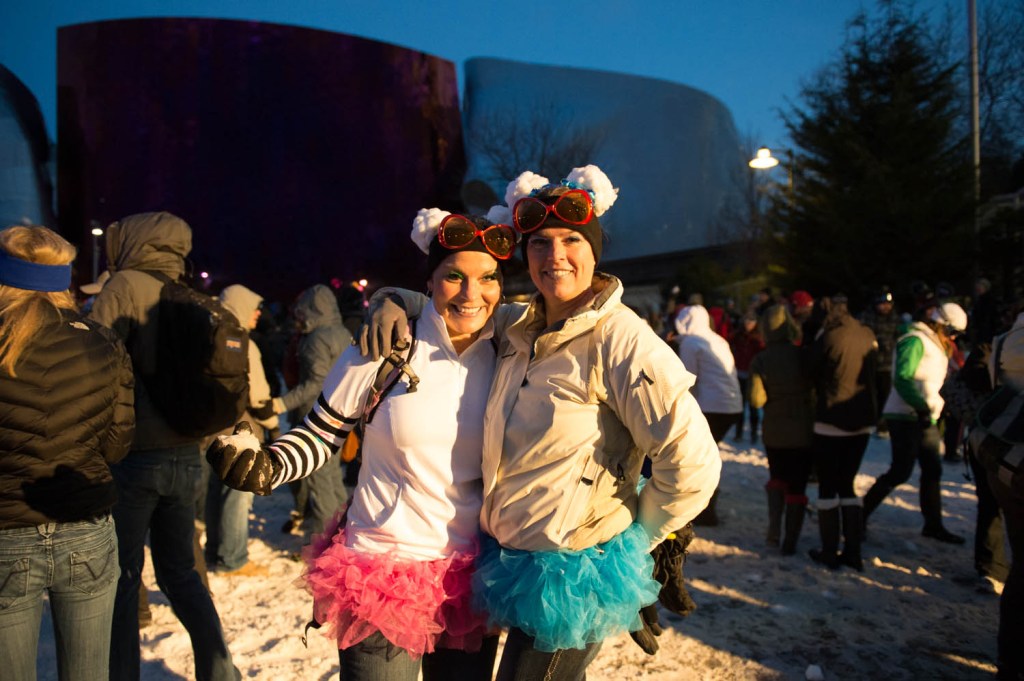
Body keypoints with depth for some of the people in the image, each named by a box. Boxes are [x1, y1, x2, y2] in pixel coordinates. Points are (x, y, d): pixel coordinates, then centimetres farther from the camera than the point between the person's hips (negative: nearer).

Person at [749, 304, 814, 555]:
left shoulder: (760, 360, -10)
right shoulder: (803, 354, -13)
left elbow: (756, 400, -14)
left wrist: (773, 395, 4)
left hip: (773, 432, 2)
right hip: (803, 431, -1)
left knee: (777, 477, 24)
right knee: (797, 486, 9)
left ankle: (774, 528, 11)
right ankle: (790, 542, 14)